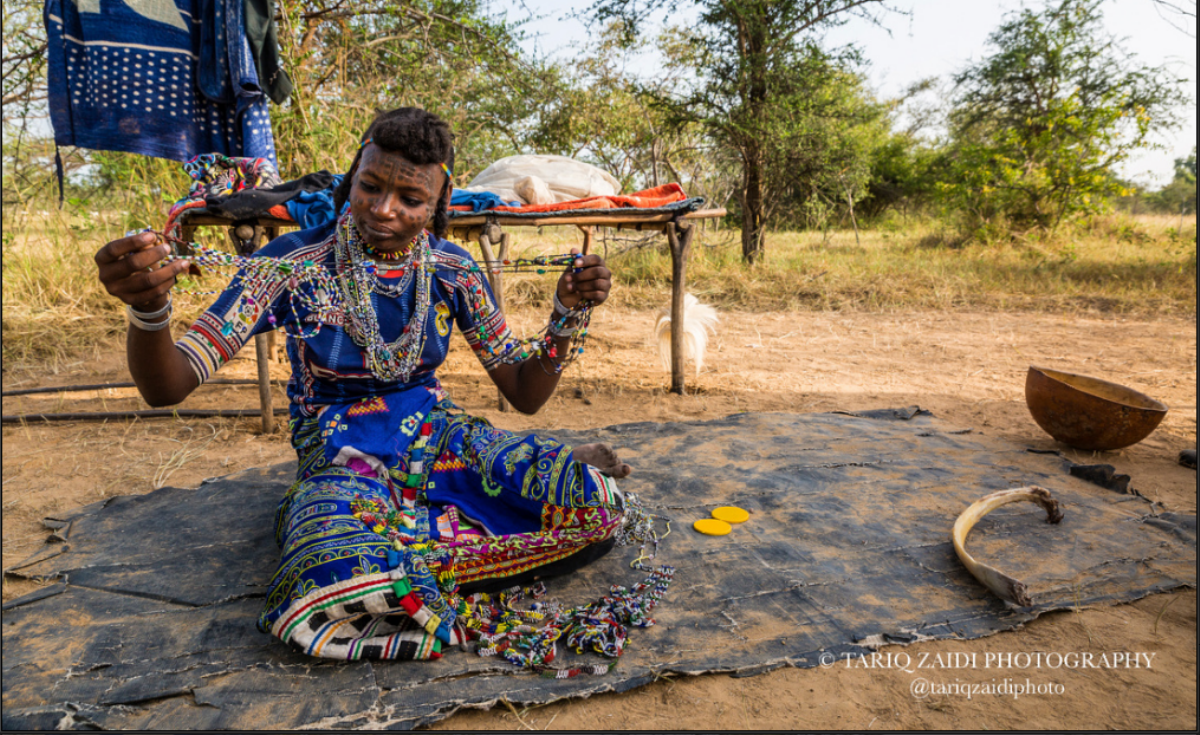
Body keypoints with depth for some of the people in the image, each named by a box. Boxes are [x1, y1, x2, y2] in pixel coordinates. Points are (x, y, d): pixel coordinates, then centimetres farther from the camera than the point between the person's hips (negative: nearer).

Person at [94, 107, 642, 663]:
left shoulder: (451, 270, -3)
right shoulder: (293, 264, -12)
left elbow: (524, 395, 0)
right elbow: (166, 387, -18)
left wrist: (567, 316, -17)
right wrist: (147, 307, -39)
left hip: (438, 437, 2)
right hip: (343, 462, -1)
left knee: (595, 502, -20)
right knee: (334, 593, -36)